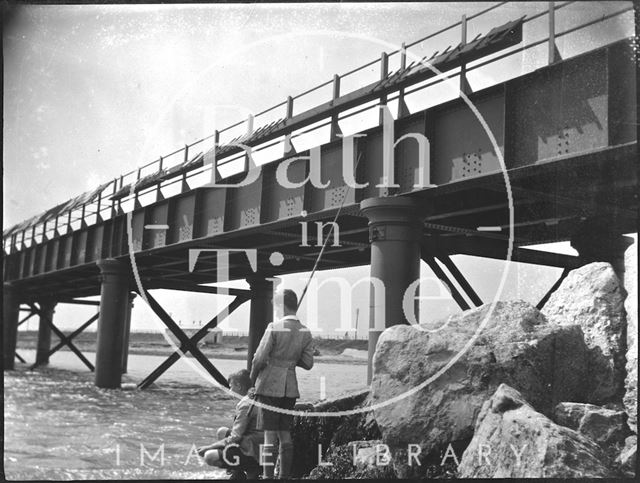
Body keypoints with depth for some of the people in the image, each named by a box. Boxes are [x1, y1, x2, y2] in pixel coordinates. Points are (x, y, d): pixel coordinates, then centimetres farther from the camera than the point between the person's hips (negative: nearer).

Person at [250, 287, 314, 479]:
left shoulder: (274, 328, -13)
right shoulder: (305, 332, 2)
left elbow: (259, 358, -11)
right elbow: (308, 363, 4)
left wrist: (253, 377, 6)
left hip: (269, 385, -5)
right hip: (290, 386, 5)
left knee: (269, 434, -2)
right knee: (285, 434, 13)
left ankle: (267, 476, 0)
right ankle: (285, 476, 16)